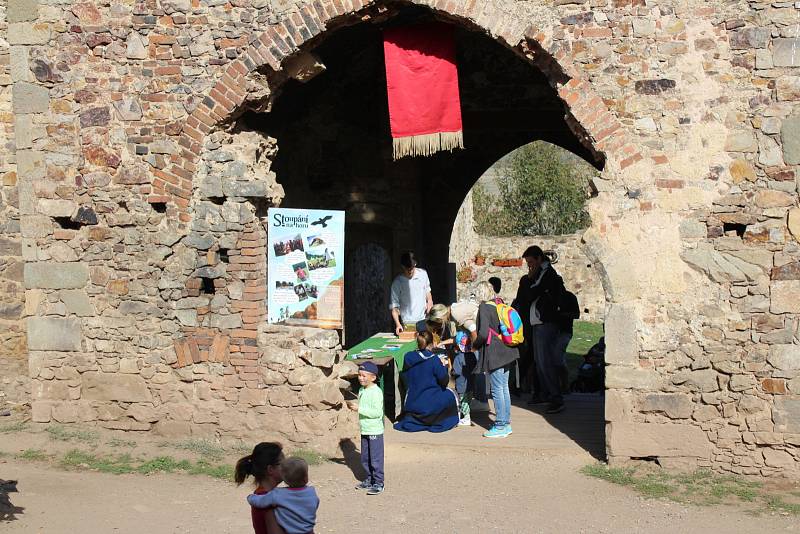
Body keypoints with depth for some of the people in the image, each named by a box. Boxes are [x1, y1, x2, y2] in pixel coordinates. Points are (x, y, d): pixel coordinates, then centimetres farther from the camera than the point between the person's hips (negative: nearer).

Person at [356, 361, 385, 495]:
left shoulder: (376, 392, -18)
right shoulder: (362, 390, 11)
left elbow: (377, 412, -24)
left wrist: (360, 409, -25)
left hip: (375, 431, -9)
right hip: (364, 430, 9)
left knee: (376, 458, -4)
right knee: (365, 458, 15)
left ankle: (378, 483, 3)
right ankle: (369, 480, 28)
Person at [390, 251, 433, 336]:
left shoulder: (423, 274, 1)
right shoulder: (397, 282, -10)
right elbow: (394, 306, -10)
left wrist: (429, 301, 0)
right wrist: (398, 324, -22)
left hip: (424, 320, 3)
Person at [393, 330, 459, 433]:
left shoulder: (408, 357, -4)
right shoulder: (434, 359, -16)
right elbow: (444, 381, -10)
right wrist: (443, 366, 8)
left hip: (411, 405, 5)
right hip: (430, 405, -5)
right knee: (450, 394, 23)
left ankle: (415, 421, 19)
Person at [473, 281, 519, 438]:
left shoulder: (484, 308, -12)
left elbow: (483, 333, -21)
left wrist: (475, 345, -4)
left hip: (494, 354, -8)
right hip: (506, 353, 8)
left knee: (497, 390, -4)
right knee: (504, 388, 13)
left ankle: (500, 426, 0)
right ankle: (506, 423, 20)